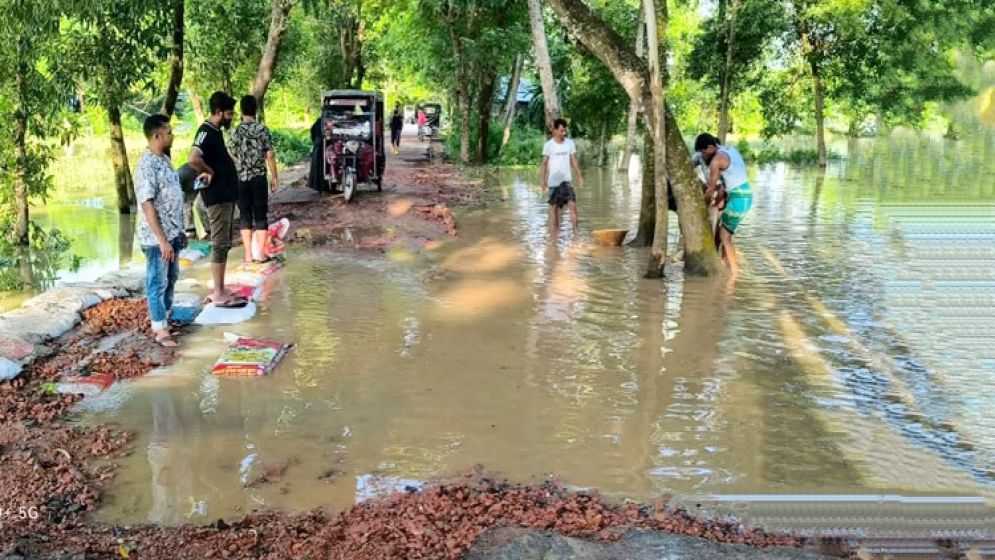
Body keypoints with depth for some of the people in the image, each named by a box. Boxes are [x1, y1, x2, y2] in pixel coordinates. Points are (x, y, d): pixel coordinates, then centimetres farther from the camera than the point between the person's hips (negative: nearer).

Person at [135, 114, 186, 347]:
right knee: (158, 282, 2)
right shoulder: (147, 166, -20)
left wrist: (179, 231, 20)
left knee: (170, 279, 17)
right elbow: (148, 206, -23)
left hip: (172, 233, 9)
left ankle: (163, 322, 30)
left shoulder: (164, 160, 10)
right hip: (157, 237, -9)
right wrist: (162, 240, -24)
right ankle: (160, 330, 12)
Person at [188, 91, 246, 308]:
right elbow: (194, 159, -32)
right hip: (217, 197, -10)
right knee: (220, 244, -6)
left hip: (226, 195, 10)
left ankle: (218, 290, 21)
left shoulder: (216, 132, 14)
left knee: (223, 244, 14)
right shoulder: (206, 132, -16)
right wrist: (209, 173, -16)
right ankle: (219, 294, -1)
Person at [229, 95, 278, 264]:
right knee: (260, 215, 5)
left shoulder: (236, 131, -3)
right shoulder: (263, 129, -4)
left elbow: (233, 158, -1)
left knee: (245, 216, 6)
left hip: (241, 179, 1)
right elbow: (270, 156, -5)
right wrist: (274, 177, 5)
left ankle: (248, 254, 7)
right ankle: (260, 254, 5)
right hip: (259, 178, -1)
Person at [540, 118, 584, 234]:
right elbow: (544, 163, 0)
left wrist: (579, 177, 2)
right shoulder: (548, 145, -4)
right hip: (554, 181, -2)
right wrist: (543, 180, -5)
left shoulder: (570, 143, 3)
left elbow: (574, 161, 7)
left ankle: (576, 230, -8)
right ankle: (554, 231, 11)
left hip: (567, 180, 2)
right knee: (554, 206, 4)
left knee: (572, 204, -10)